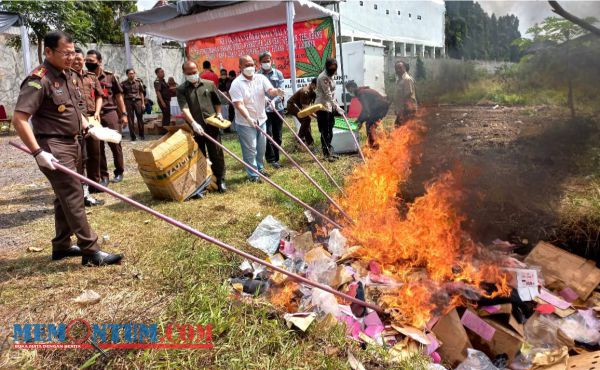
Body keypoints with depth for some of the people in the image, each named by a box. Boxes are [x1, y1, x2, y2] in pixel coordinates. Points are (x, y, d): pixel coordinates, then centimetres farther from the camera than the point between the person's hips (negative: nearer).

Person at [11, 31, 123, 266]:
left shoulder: (68, 75, 10)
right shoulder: (39, 80, -18)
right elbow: (19, 119, -24)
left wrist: (86, 126, 15)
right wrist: (38, 152, -28)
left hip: (71, 143, 10)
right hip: (53, 147, -9)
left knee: (65, 196, 15)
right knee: (73, 197, -10)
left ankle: (61, 246, 27)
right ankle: (91, 252, -6)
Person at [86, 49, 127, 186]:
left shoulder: (110, 76, 5)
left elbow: (118, 96, 8)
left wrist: (123, 114, 3)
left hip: (110, 113, -1)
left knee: (115, 143, 1)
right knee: (98, 146, 3)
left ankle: (119, 172, 17)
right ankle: (103, 176, 11)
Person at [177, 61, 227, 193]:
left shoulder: (209, 84, 7)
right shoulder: (181, 89, 1)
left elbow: (217, 102, 19)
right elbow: (184, 108, -13)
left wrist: (219, 114, 4)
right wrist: (193, 123, -26)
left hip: (212, 126, 1)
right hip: (194, 129, -1)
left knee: (217, 154, 4)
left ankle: (220, 180, 15)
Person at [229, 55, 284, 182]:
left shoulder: (261, 78, -1)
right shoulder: (236, 84, -15)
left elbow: (270, 90, -16)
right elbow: (239, 105, -22)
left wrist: (276, 91, -41)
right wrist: (249, 118, -36)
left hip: (261, 119, 5)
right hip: (245, 123, -5)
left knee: (261, 148, 18)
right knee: (250, 150, 2)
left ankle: (260, 168, 37)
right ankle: (253, 174, 14)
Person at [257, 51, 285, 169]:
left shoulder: (278, 74, 4)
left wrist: (274, 101, -23)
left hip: (278, 108, 3)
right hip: (264, 110, -3)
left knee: (277, 136, 10)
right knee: (268, 135, -7)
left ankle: (276, 158, 22)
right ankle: (271, 159, 4)